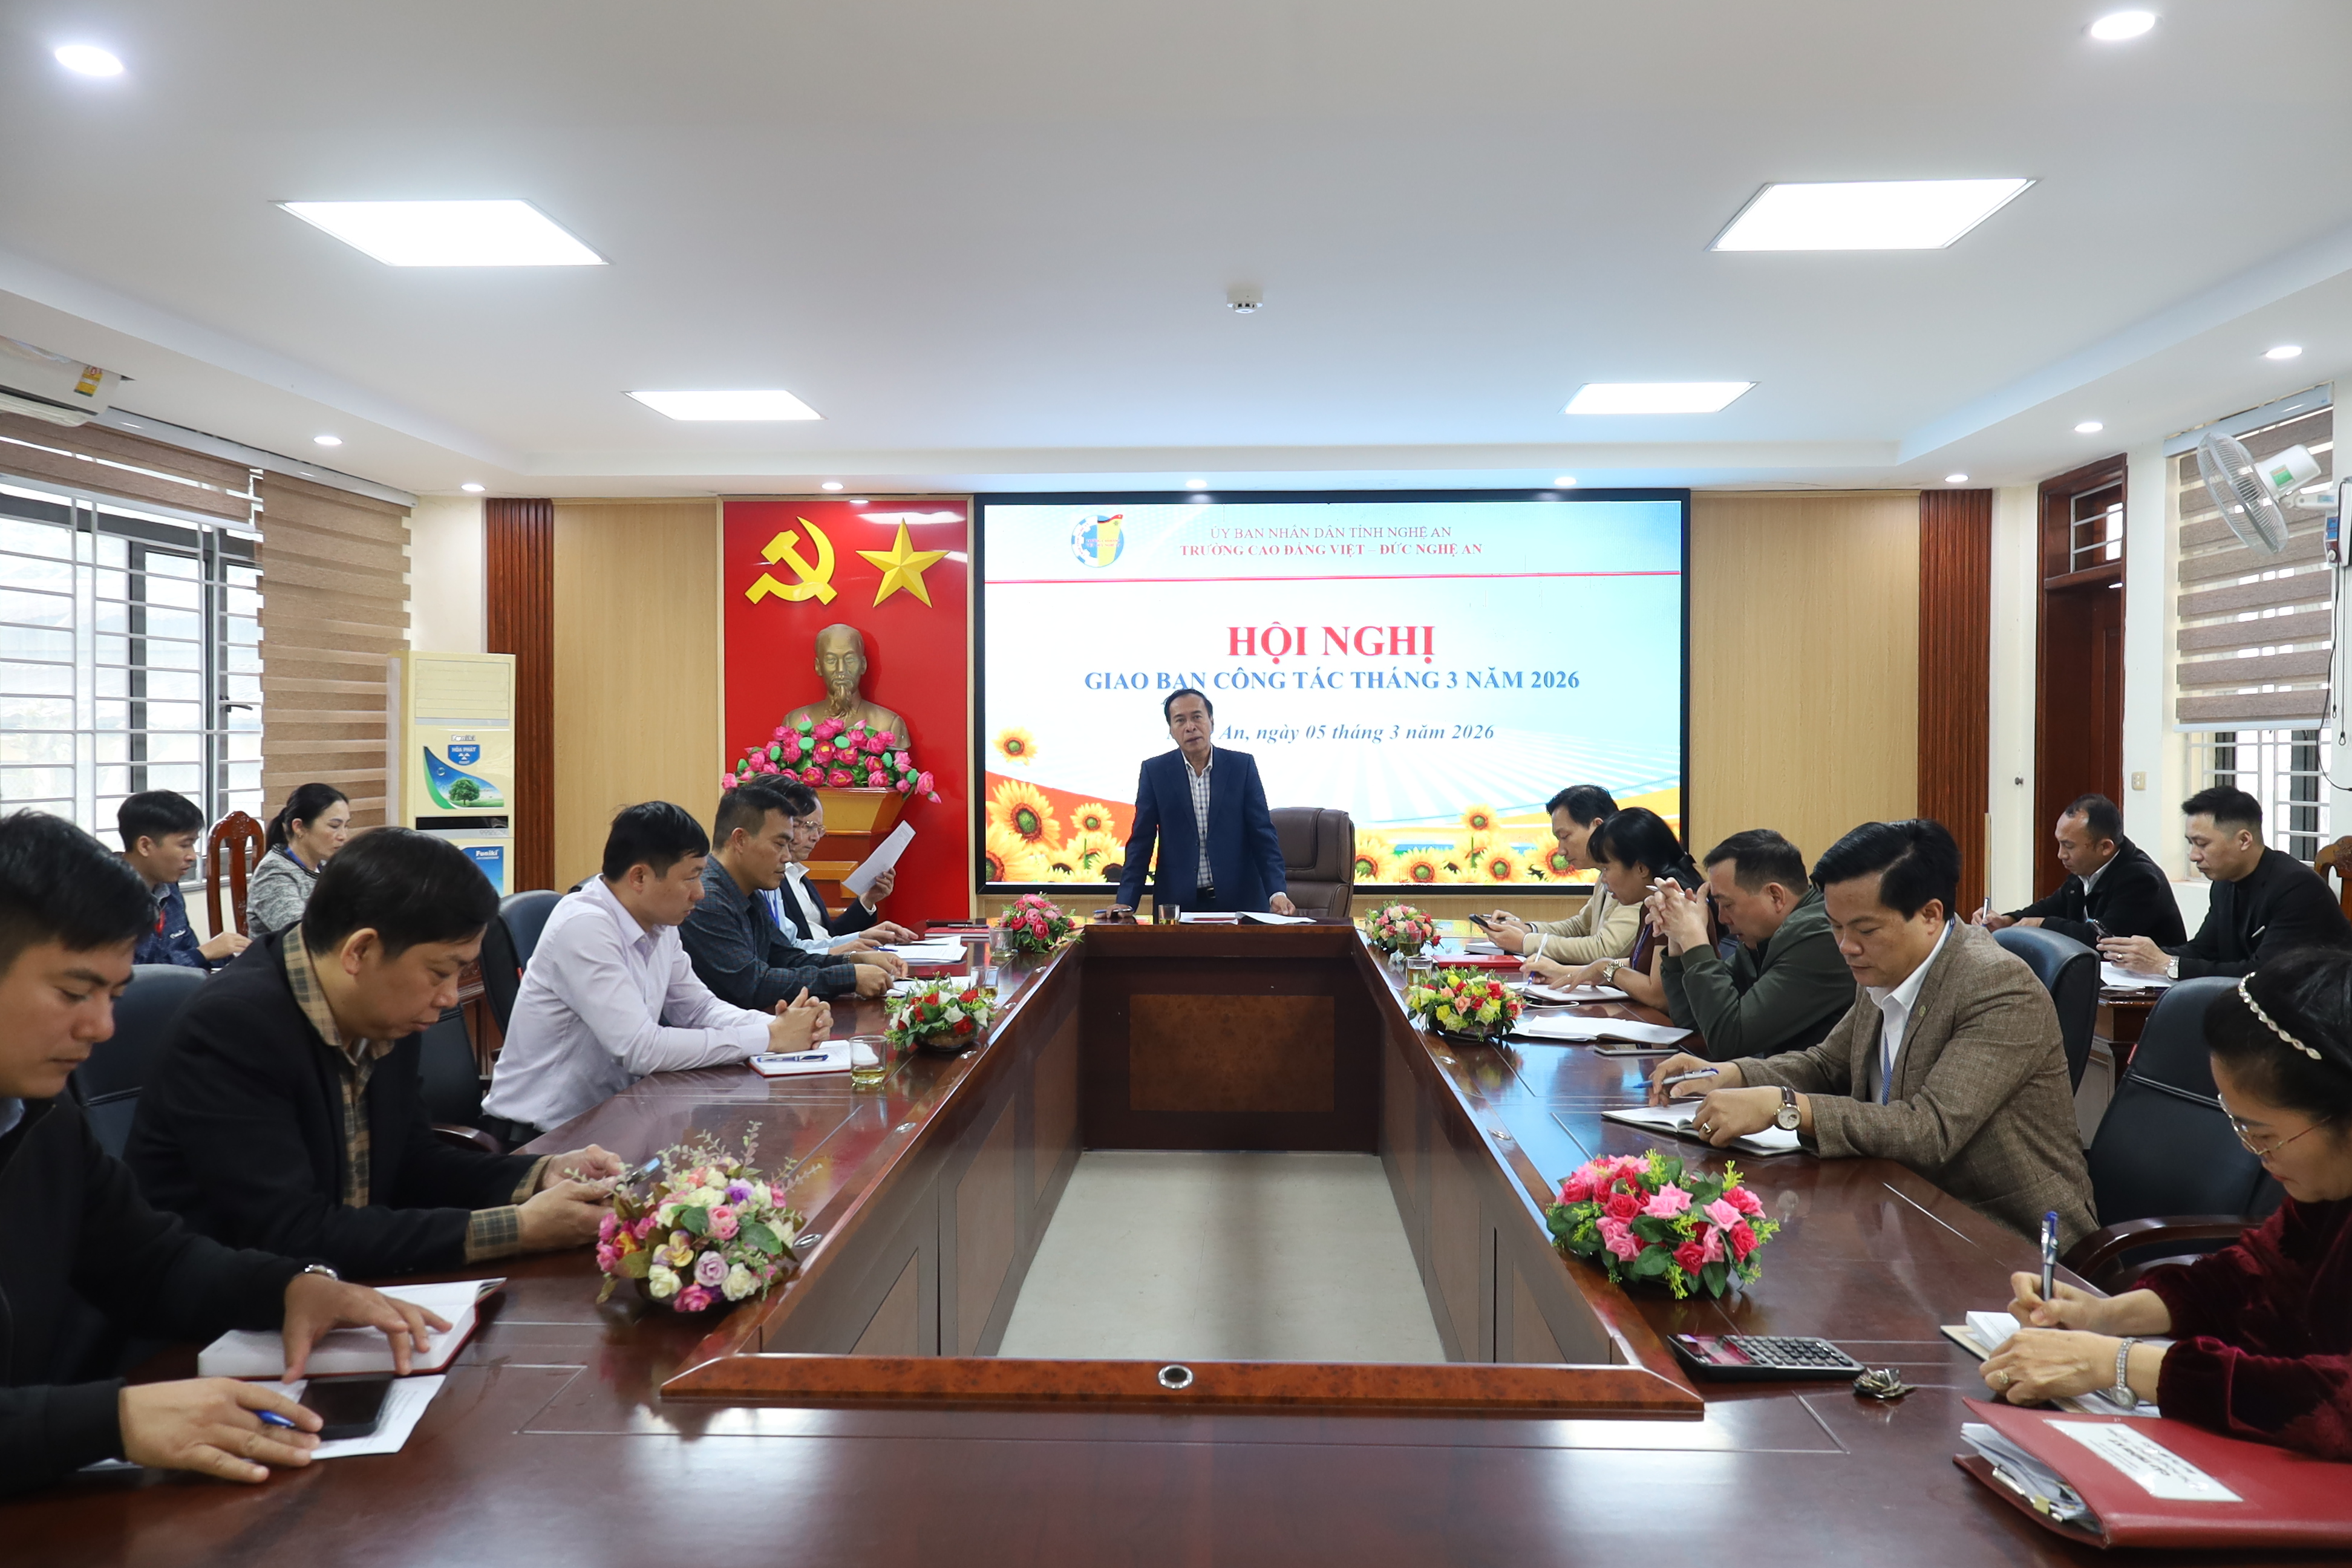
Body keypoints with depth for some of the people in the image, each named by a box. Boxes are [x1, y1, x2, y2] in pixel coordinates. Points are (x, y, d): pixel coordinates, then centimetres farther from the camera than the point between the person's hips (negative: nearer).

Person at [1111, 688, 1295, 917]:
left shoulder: (1242, 766, 0)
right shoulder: (1155, 771, 0)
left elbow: (1262, 834, -2)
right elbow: (1141, 842, 0)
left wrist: (1278, 892, -14)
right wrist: (1125, 902, -10)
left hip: (1239, 901, 0)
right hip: (1177, 904, 0)